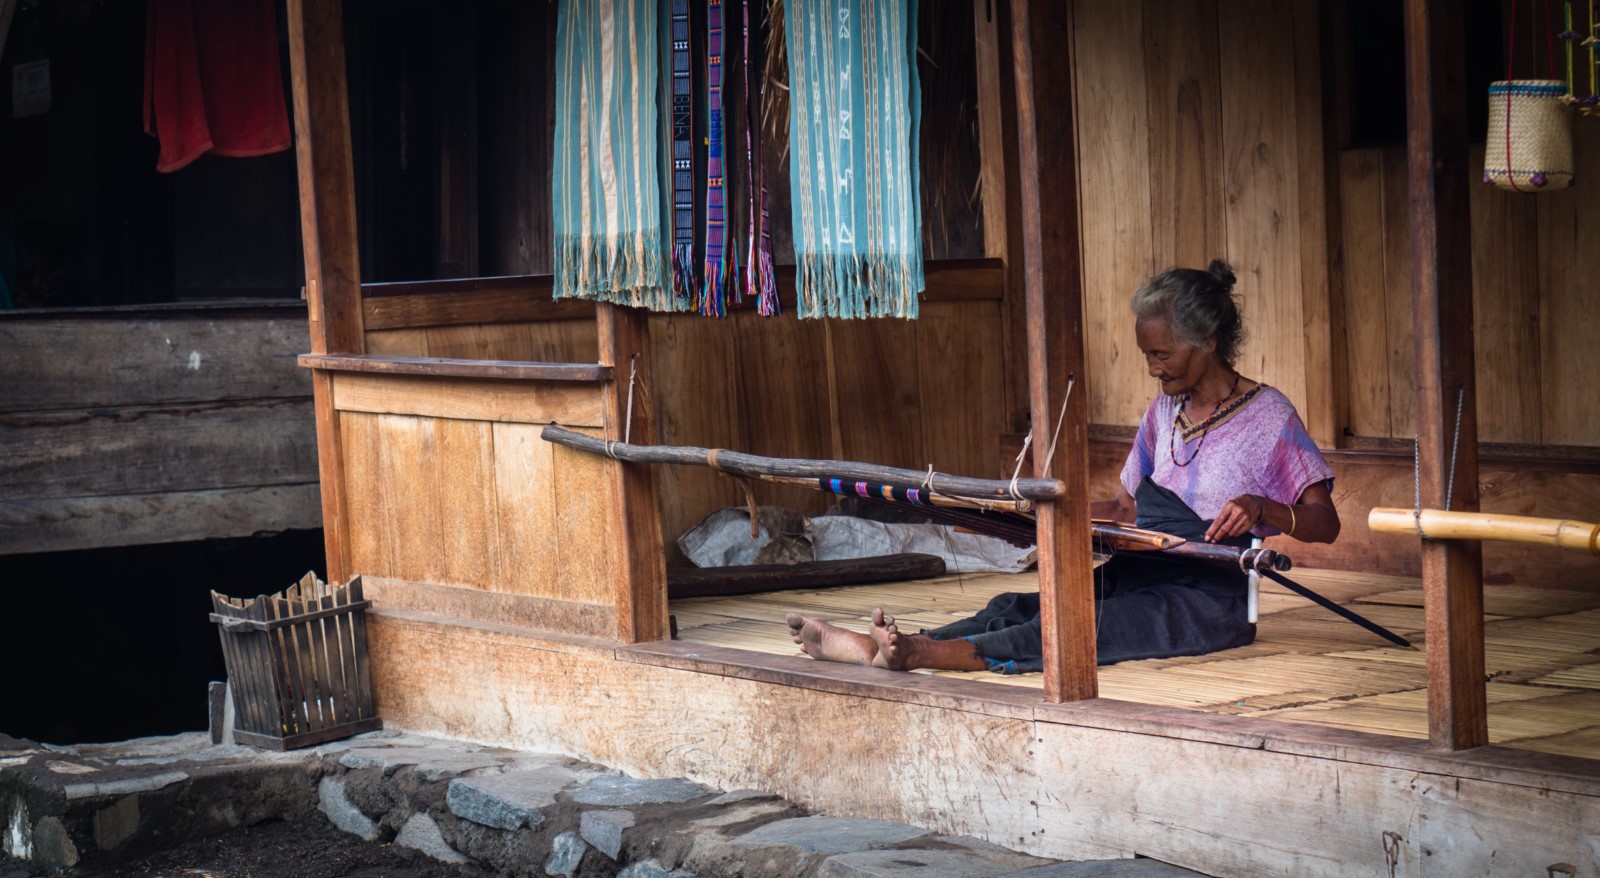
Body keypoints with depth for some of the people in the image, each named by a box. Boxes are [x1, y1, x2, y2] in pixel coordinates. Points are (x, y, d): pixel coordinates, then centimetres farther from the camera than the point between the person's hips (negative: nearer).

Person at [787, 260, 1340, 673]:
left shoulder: (1267, 416, -4)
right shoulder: (1163, 413, 18)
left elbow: (1325, 524, -8)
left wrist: (1259, 507, -28)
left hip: (1210, 597, -7)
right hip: (1138, 570, 7)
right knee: (1017, 608, -19)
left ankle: (927, 653, -55)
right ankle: (878, 646, -39)